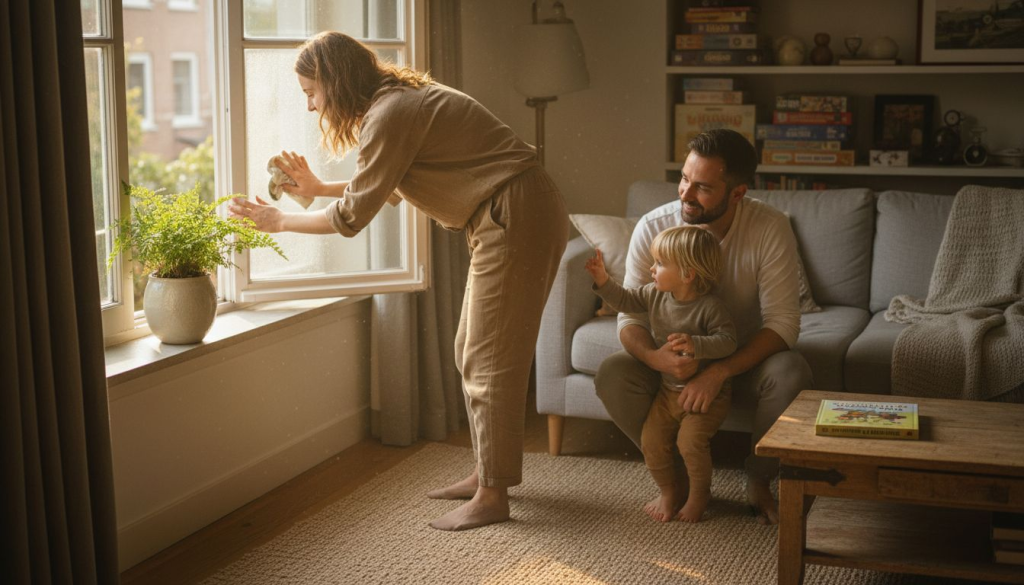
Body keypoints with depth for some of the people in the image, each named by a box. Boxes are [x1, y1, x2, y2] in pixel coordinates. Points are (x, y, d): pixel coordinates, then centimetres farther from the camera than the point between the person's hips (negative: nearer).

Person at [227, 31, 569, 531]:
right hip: (507, 221, 10)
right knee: (473, 353, 15)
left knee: (490, 359, -5)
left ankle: (492, 495, 4)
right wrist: (316, 187, 22)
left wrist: (278, 221, -2)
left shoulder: (390, 116, -17)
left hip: (517, 220, -10)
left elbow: (351, 217, -14)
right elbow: (381, 188, 27)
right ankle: (486, 473, 24)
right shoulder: (399, 99, 14)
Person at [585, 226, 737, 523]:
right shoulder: (655, 295, -1)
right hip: (669, 389, 6)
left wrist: (696, 344, -39)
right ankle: (670, 490, 23)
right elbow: (625, 300, 9)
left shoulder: (710, 307, -20)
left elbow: (727, 340, -25)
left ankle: (699, 494, 6)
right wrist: (602, 281, -6)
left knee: (690, 440, -21)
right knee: (651, 441, -2)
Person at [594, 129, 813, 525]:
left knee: (791, 374, -34)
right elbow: (630, 319, -14)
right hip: (675, 358, 1)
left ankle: (759, 480, -6)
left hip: (745, 359, -1)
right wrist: (654, 357, -39)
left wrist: (719, 372, -38)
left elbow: (783, 322, -24)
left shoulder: (770, 229, -22)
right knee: (612, 374, -27)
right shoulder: (653, 228, -17)